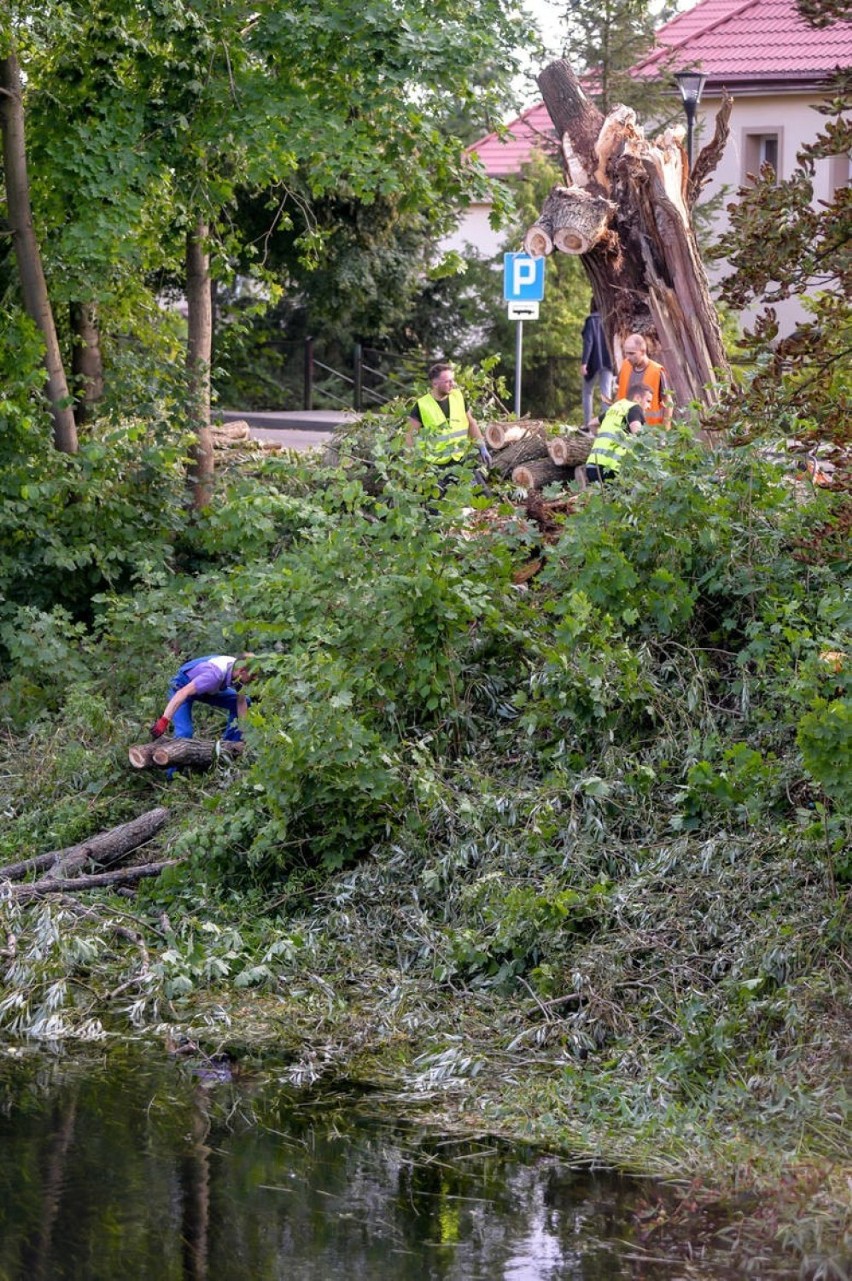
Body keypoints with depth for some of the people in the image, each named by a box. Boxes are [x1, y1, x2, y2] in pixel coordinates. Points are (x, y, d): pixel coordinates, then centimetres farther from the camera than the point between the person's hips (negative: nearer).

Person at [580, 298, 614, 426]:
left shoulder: (591, 320, -9)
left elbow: (588, 342, -15)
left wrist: (584, 362, -17)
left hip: (594, 362, -4)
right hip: (608, 361, 4)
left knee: (588, 392, 10)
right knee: (606, 393, 2)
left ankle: (588, 424, 6)